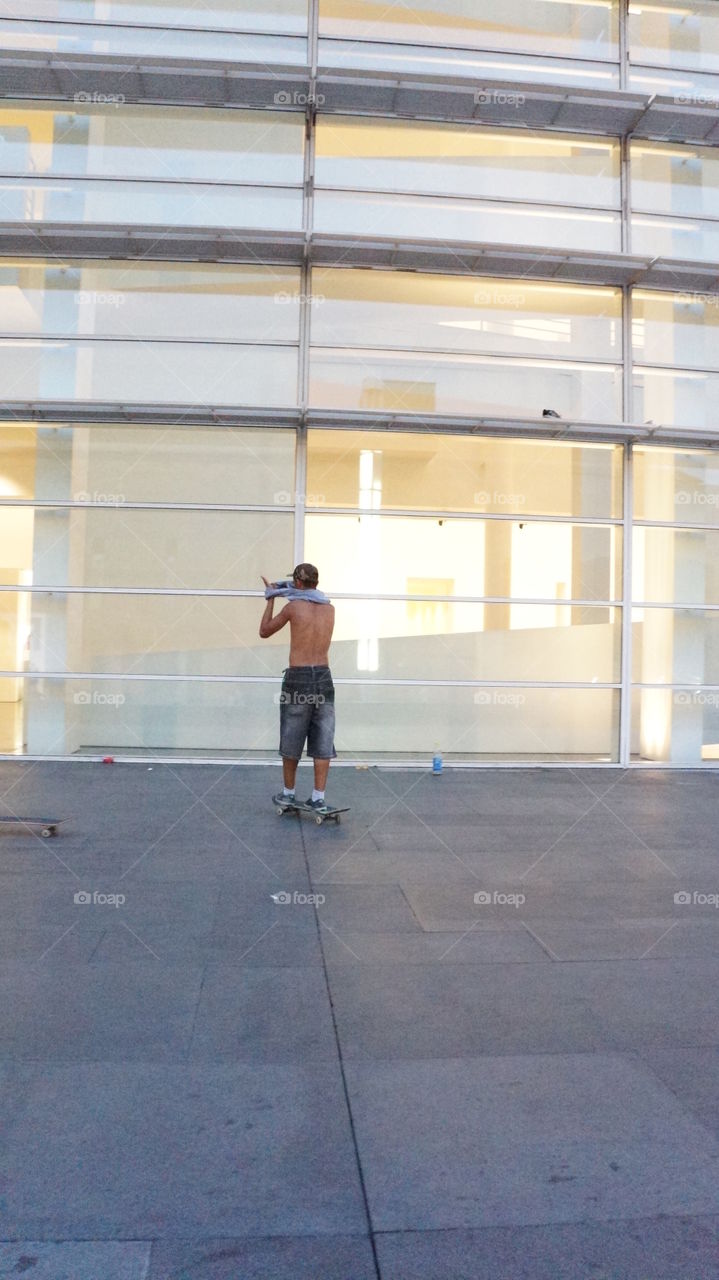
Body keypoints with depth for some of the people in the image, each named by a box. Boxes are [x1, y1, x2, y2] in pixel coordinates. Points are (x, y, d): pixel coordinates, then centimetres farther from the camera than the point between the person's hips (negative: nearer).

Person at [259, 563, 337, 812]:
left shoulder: (294, 607, -6)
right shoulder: (330, 608, 6)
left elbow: (264, 632, 7)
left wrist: (271, 598, 15)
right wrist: (294, 593, 28)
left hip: (298, 677, -3)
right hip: (323, 677, 3)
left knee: (292, 740, 11)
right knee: (323, 741, 6)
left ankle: (288, 793, 23)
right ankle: (318, 798, 8)